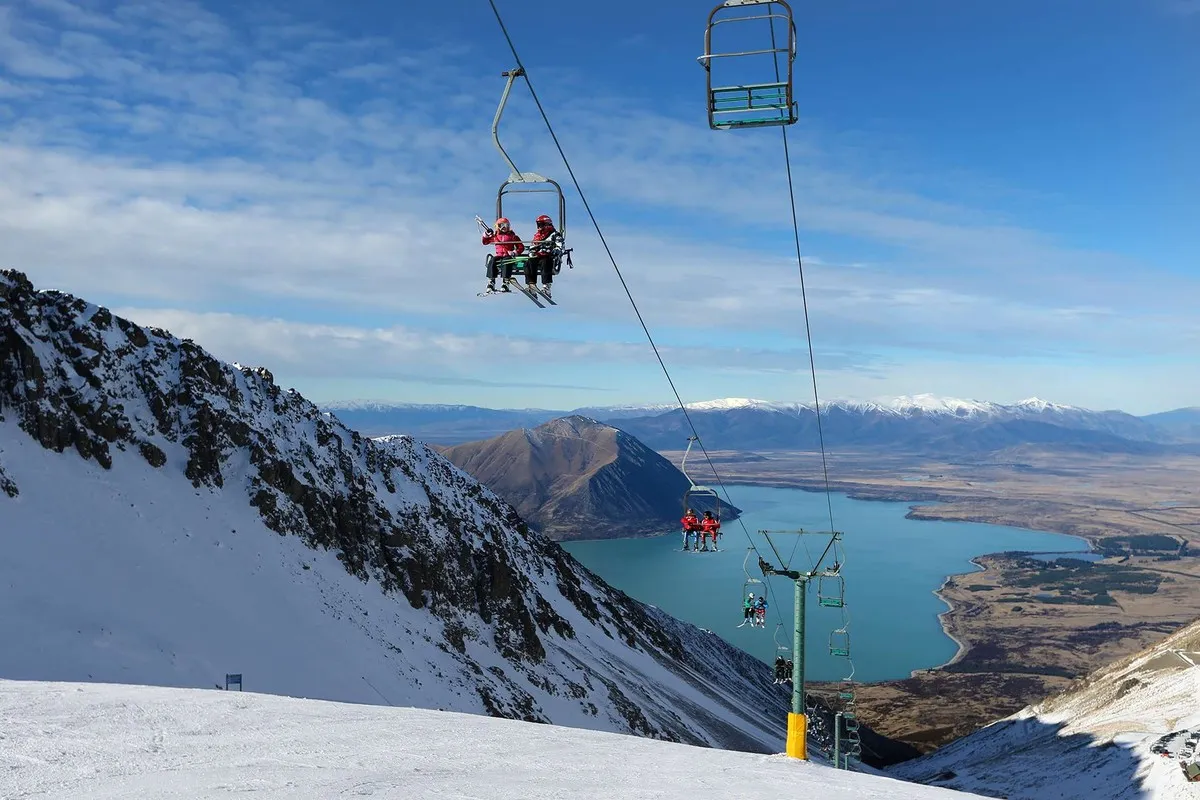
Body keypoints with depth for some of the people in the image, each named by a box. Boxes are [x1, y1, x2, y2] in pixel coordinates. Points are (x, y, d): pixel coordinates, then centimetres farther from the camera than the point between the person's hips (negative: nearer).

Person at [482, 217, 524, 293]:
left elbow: (521, 247, 9)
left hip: (508, 256, -2)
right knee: (492, 263, -29)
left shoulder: (513, 236, 11)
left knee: (507, 263, -37)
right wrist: (487, 235, 9)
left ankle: (506, 283, -42)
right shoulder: (495, 236, 17)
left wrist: (515, 252, -10)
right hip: (499, 255, 2)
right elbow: (485, 242, 28)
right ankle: (491, 282, -31)